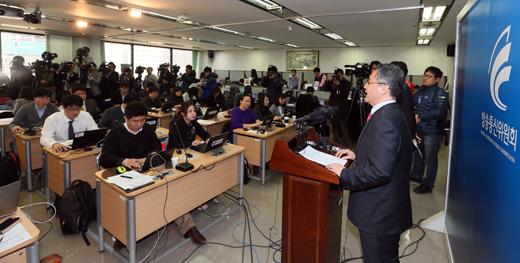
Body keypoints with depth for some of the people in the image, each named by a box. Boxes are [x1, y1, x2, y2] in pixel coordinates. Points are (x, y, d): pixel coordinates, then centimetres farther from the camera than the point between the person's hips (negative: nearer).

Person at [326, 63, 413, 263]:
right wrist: (357, 155, 10)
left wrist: (344, 174, -20)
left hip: (380, 214, -10)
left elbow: (379, 171, -32)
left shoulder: (384, 121, -26)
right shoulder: (390, 113, 7)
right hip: (385, 209, 10)